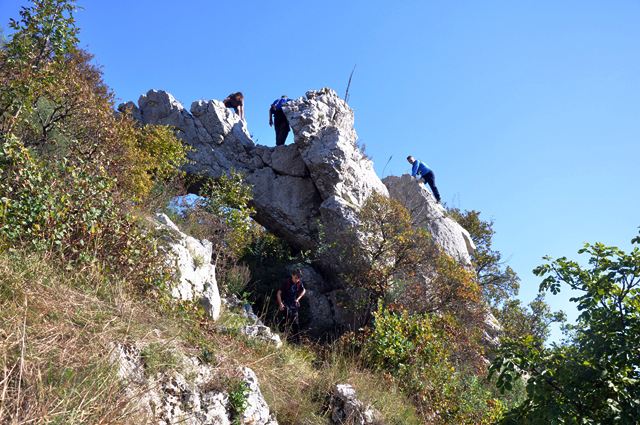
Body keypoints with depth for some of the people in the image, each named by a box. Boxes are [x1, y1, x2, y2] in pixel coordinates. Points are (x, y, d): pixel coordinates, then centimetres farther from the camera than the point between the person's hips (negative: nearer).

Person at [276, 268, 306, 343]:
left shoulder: (299, 282, -2)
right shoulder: (286, 282, -15)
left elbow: (303, 291, 19)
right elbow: (279, 294, -10)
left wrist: (298, 299, 9)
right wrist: (280, 304, -20)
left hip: (294, 305, 4)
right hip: (285, 304, -4)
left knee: (295, 323, 4)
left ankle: (297, 340, 11)